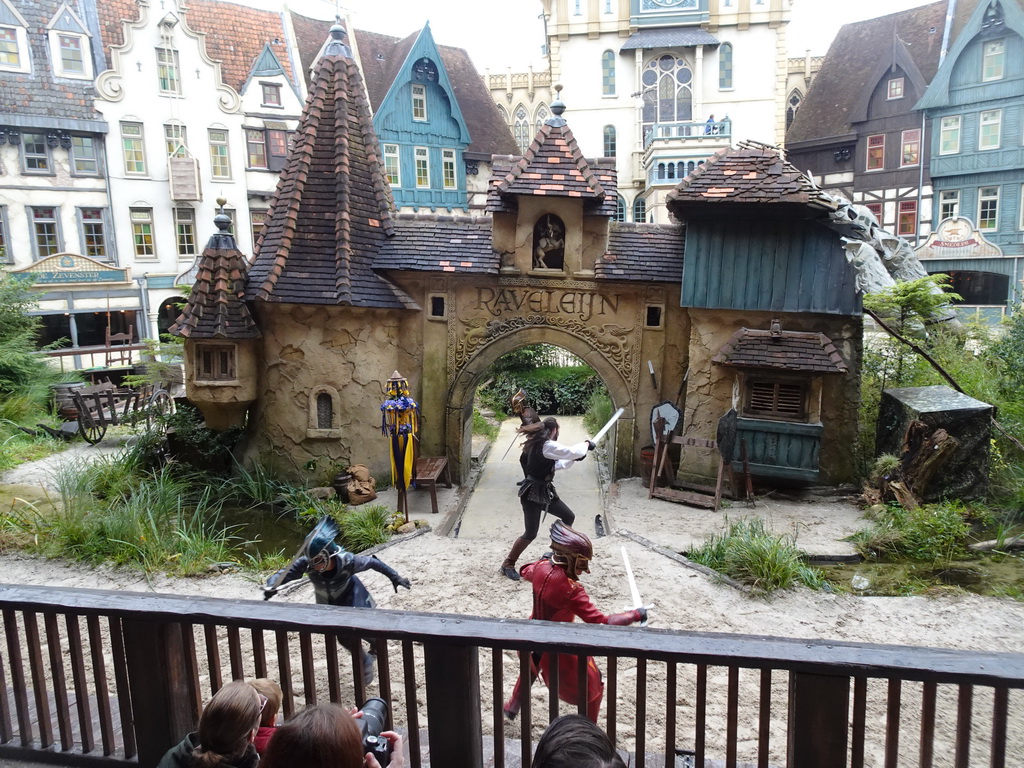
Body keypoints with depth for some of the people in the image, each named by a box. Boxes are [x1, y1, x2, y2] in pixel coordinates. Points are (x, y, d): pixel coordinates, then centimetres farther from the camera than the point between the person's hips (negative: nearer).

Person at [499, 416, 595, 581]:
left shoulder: (538, 444, 9)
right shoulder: (547, 446, -22)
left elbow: (553, 465, 21)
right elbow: (571, 452, -19)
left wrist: (574, 459, 16)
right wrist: (586, 445, -1)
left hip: (544, 491, 10)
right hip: (532, 493, -10)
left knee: (569, 517, 17)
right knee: (530, 534, -6)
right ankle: (507, 565, 8)